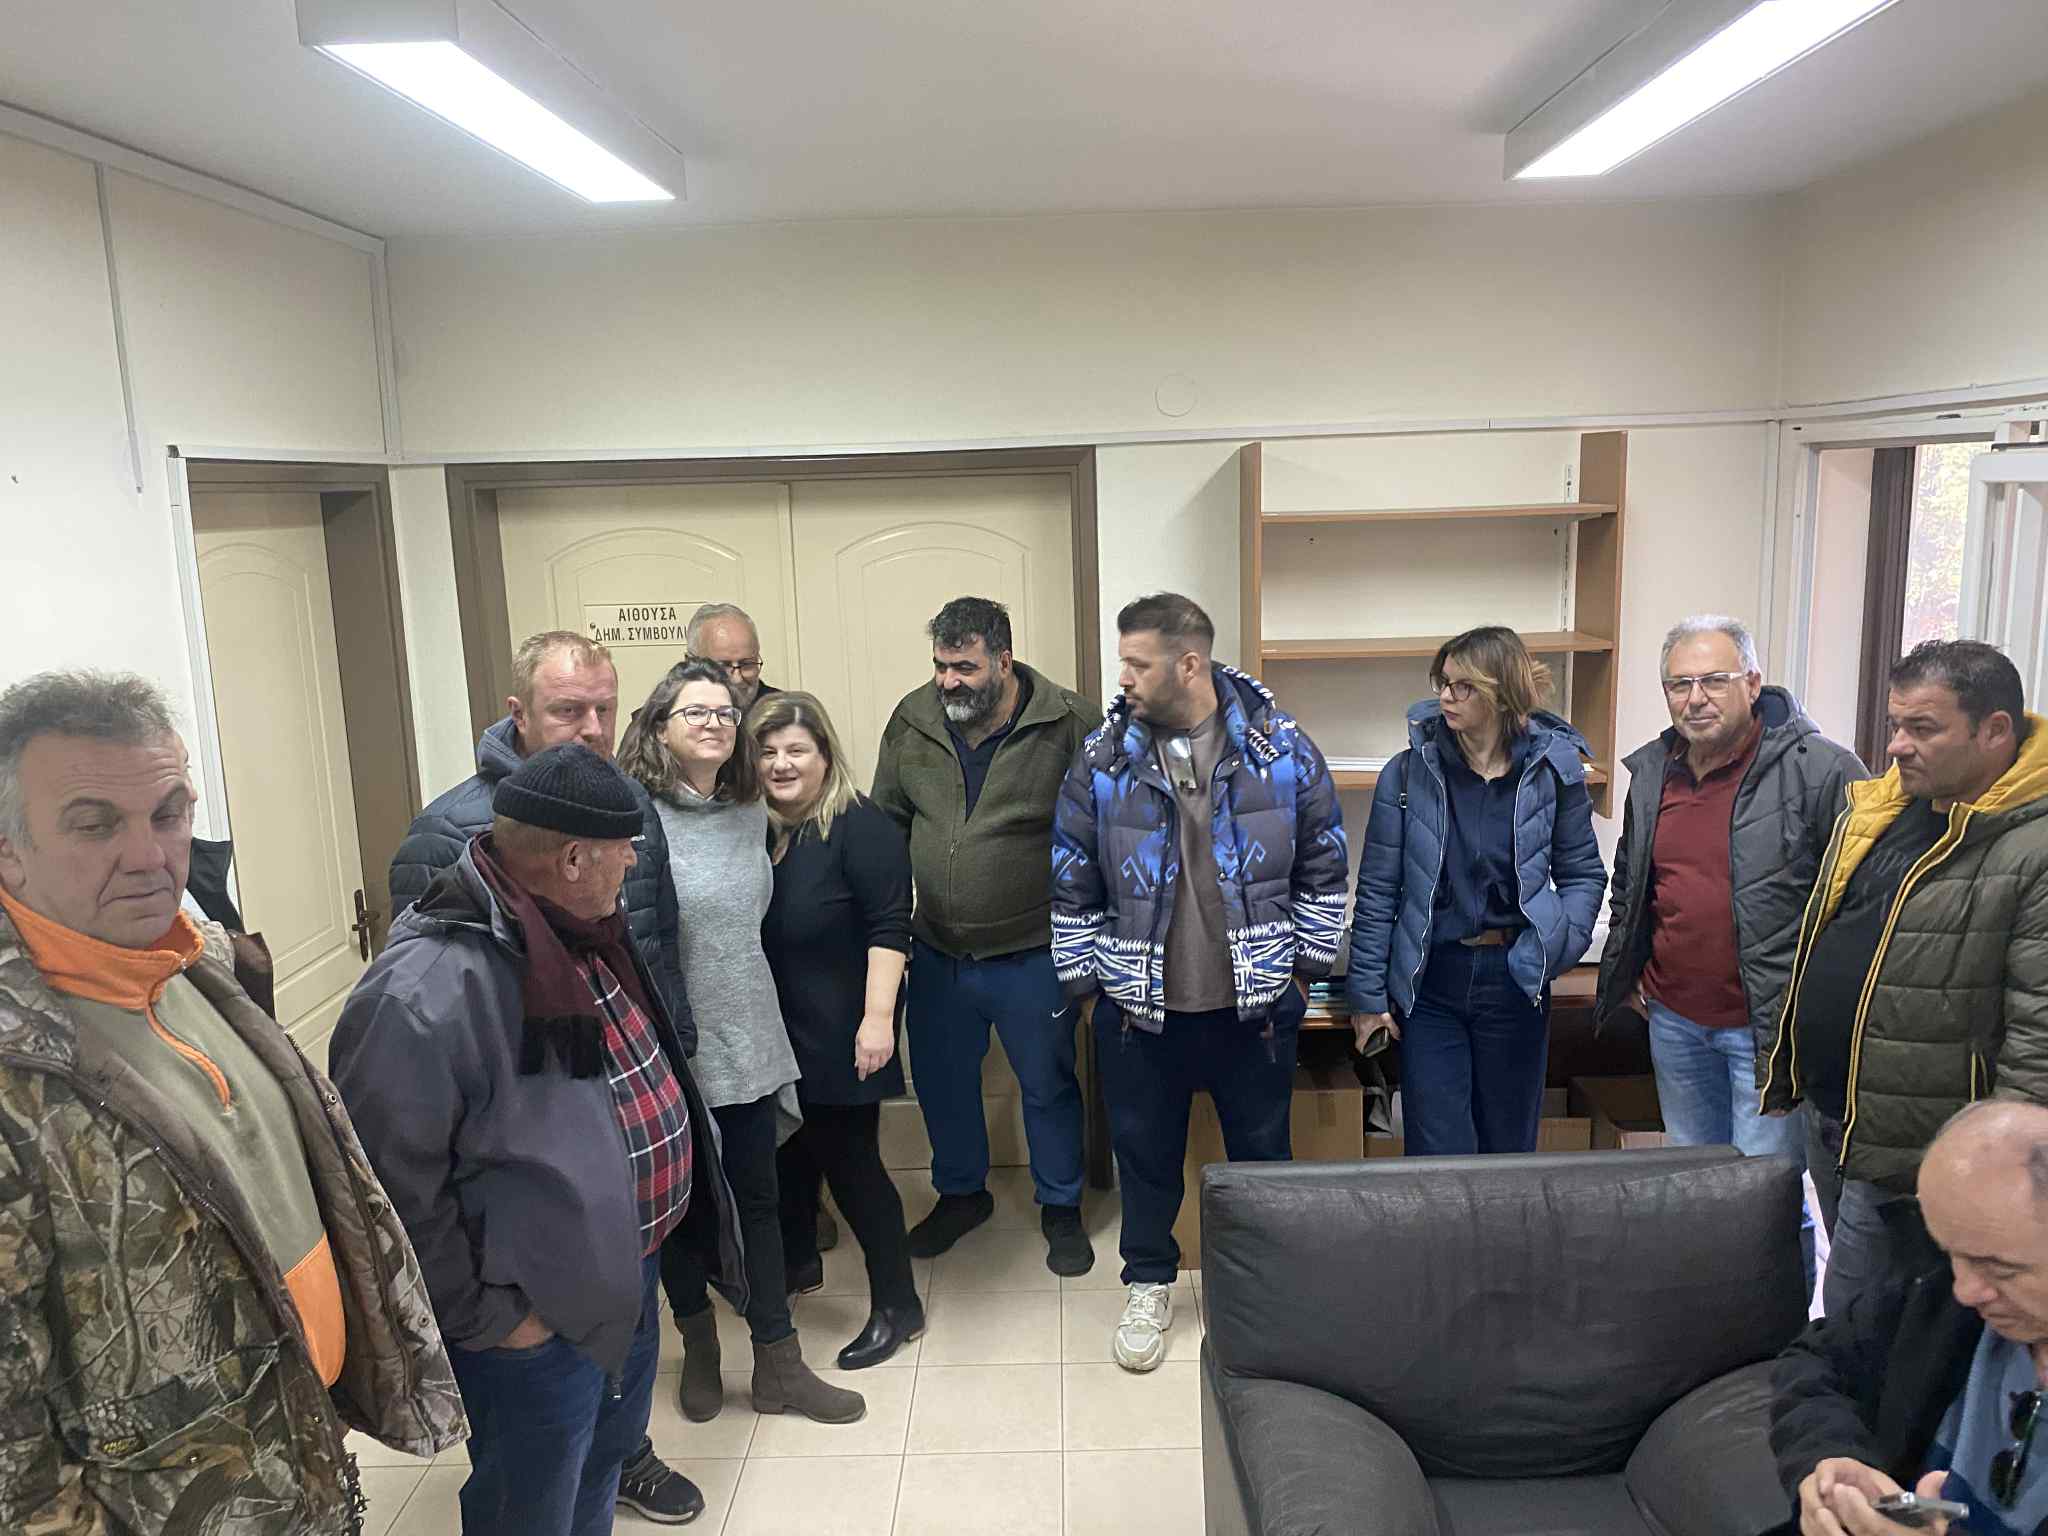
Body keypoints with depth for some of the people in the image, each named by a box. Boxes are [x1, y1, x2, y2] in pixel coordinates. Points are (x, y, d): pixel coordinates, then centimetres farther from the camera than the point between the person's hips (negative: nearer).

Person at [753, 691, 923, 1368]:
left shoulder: (860, 827, -15)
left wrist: (877, 1017, -23)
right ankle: (798, 1261, 44)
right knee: (789, 1151, 21)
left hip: (838, 1037, -6)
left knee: (849, 1161, 0)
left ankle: (897, 1306, 15)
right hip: (776, 1033, 7)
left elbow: (889, 926, -18)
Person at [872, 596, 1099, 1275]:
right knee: (941, 1082, 18)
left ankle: (1060, 1207, 36)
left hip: (1033, 955, -4)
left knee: (1048, 1086, 13)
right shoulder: (913, 720, -3)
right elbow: (887, 823, 8)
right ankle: (961, 1193, 43)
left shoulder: (1068, 725, -15)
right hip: (936, 951, 4)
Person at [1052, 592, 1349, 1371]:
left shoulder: (1281, 747, -9)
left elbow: (1323, 865, 1)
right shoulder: (1102, 759, -7)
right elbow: (1071, 885, 1)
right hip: (1139, 1008, 1)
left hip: (1255, 1003, 0)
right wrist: (1087, 980, 0)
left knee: (1262, 1150, 16)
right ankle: (1148, 1285, 36)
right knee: (1145, 1151, 14)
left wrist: (1305, 964, 1)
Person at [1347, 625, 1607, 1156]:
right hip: (1429, 982, -1)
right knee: (1437, 1154, 3)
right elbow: (1378, 889, -3)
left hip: (1515, 980, 1)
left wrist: (1561, 943, -11)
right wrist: (1367, 993, -3)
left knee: (1509, 1151, 16)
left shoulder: (1553, 770, -4)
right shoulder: (1408, 772, -7)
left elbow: (1583, 873, 7)